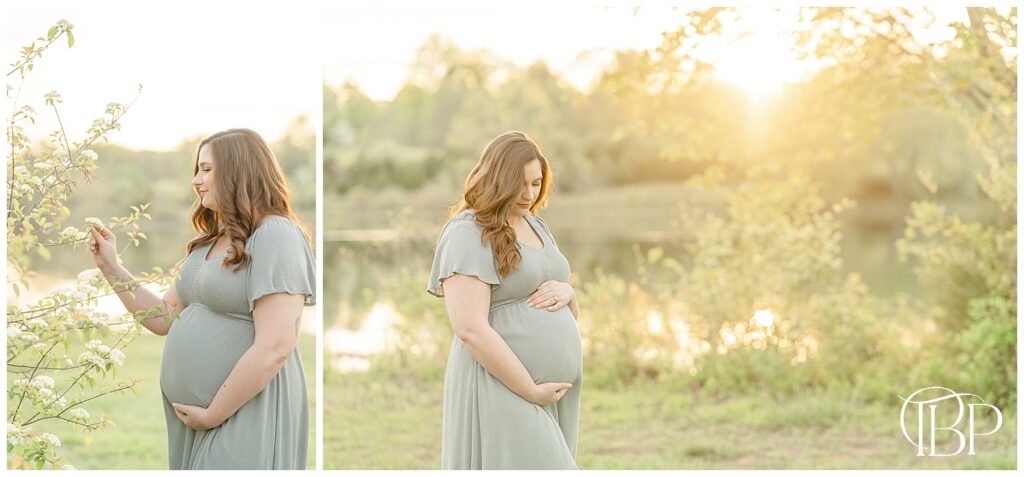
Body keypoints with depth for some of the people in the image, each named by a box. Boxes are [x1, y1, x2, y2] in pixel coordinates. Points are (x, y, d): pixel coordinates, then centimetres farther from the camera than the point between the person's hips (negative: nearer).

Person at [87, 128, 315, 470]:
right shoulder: (208, 243, 15)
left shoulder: (275, 236, -14)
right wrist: (111, 267, 10)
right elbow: (164, 319, 17)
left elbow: (274, 348, -22)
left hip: (244, 418, -8)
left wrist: (213, 415, -17)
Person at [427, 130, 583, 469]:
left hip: (556, 389, 8)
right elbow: (470, 329, -20)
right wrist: (531, 391, -18)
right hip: (503, 389, -8)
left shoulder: (537, 226, 14)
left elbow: (571, 314, 22)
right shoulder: (468, 232, -11)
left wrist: (566, 292, -2)